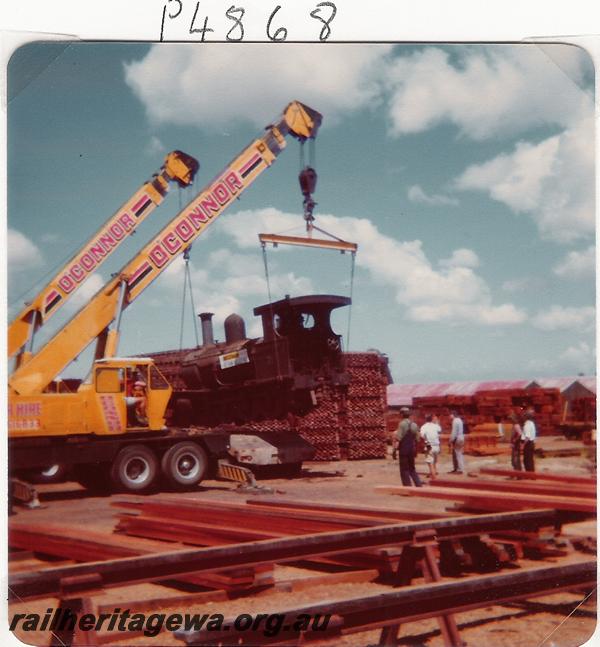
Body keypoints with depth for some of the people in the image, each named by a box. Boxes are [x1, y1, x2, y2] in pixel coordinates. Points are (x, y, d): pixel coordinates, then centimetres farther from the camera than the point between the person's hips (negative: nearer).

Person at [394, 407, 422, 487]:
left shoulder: (402, 424, -11)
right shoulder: (414, 425, 10)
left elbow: (398, 439, -17)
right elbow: (417, 439, 15)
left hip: (404, 449, -7)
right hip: (412, 449, 7)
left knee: (404, 470, 1)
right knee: (412, 469, 18)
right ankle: (419, 485, 9)